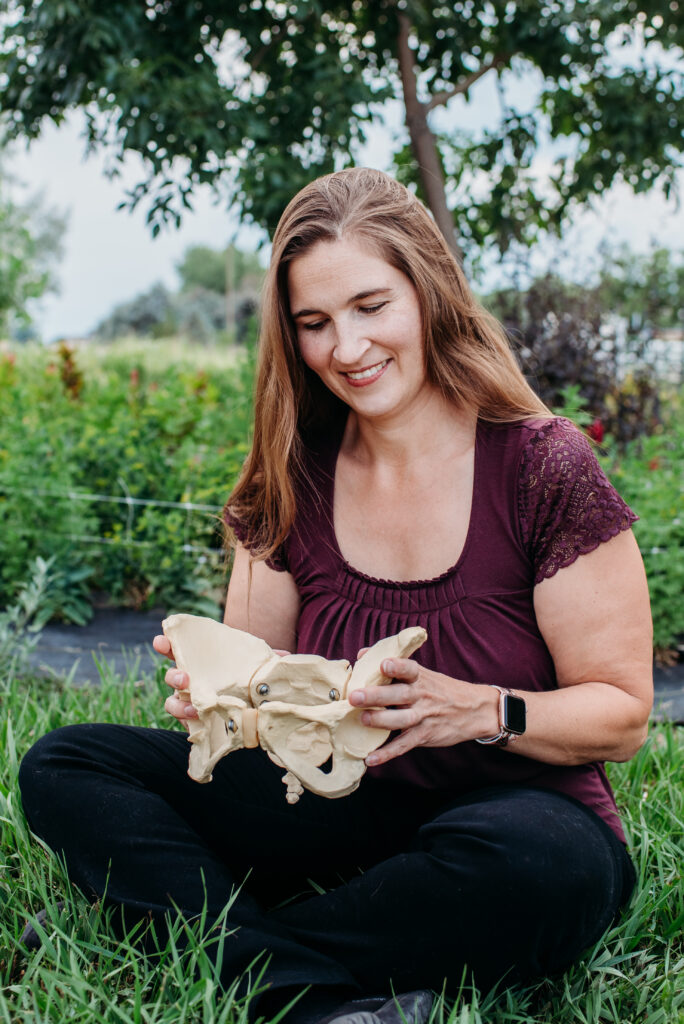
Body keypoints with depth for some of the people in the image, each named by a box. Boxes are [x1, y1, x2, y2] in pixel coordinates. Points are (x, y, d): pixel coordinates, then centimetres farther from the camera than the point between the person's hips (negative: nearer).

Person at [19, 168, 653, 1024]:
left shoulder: (544, 467, -12)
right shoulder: (295, 480, 1)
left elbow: (622, 714, -8)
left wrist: (479, 712, -27)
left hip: (516, 807, -4)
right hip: (341, 811, 4)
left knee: (532, 860, -41)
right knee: (67, 770, -11)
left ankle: (237, 946, -19)